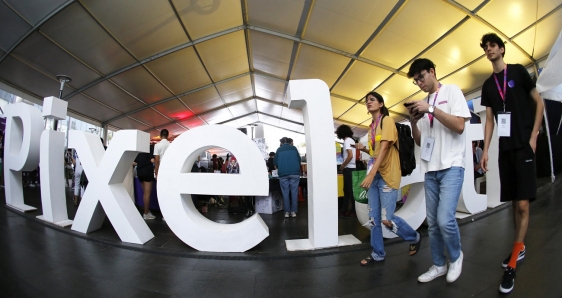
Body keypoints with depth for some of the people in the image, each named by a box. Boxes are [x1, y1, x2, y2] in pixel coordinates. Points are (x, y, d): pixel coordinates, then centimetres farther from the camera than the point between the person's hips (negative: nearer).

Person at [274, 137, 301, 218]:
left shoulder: (279, 149, 8)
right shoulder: (294, 148, 10)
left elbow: (275, 162, 7)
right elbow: (299, 159, 14)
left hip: (283, 174, 0)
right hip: (295, 173, 0)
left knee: (285, 193, 4)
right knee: (294, 192, 4)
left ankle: (287, 212, 5)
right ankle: (293, 211, 4)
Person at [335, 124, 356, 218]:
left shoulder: (347, 141, -12)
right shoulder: (351, 140, 15)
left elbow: (350, 156, -22)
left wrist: (342, 166, -12)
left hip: (348, 168, -10)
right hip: (351, 168, 10)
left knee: (350, 190, -3)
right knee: (347, 189, 13)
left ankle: (353, 211, 5)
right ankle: (344, 209, 20)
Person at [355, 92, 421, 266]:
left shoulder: (387, 121, -8)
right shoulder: (371, 126, 16)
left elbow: (384, 149, -20)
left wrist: (371, 174, -27)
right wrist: (364, 149, 3)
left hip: (388, 176, -7)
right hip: (374, 176, 8)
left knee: (386, 219, -5)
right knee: (373, 218, 8)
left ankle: (415, 238, 23)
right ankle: (378, 253, 22)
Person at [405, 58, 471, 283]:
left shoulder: (452, 91, 2)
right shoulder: (423, 104, 17)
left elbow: (459, 126, -11)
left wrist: (431, 109, -16)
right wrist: (413, 121, -2)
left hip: (451, 166, -5)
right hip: (430, 169, 6)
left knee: (445, 219, -13)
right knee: (432, 222, 8)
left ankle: (456, 256, 15)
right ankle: (439, 264, 23)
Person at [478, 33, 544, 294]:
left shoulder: (518, 71, 1)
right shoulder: (488, 84, 12)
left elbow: (539, 103, 1)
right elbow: (489, 119, 10)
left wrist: (533, 137, -8)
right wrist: (485, 150, 4)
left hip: (523, 145, -4)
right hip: (504, 147, 4)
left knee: (523, 204, -7)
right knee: (514, 203, 11)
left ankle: (511, 265, -2)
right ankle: (520, 247, 25)